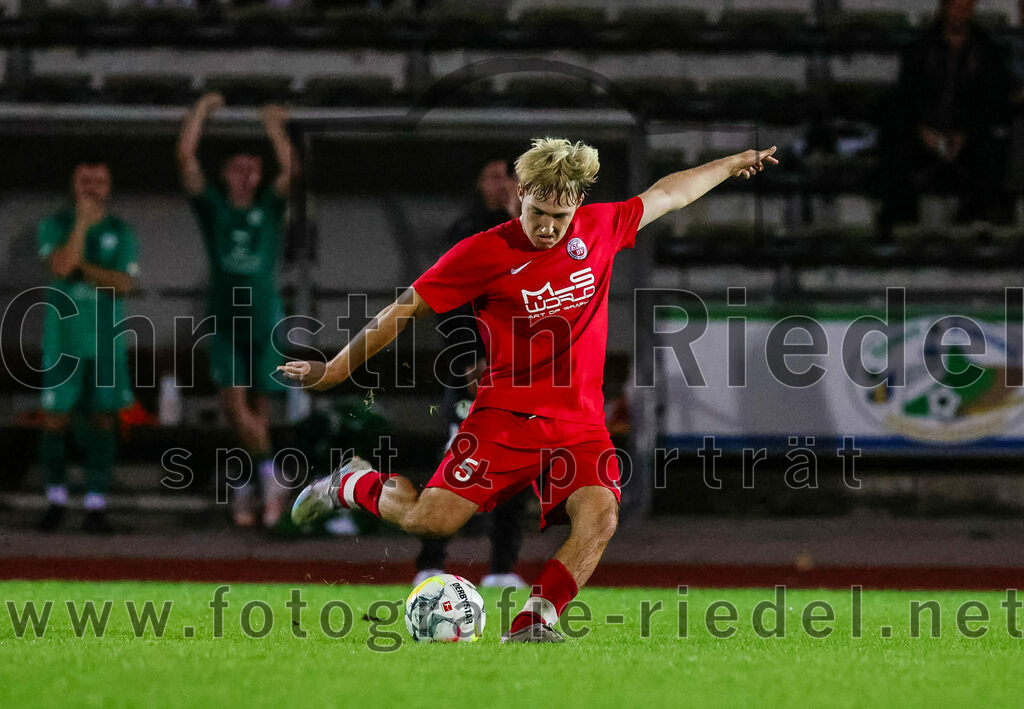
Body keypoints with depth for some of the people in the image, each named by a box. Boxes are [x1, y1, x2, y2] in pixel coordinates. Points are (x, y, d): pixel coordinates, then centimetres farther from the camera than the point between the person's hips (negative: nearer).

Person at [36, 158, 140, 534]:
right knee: (54, 419, -1)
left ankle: (96, 505, 3)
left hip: (105, 343, 1)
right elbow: (61, 266, -18)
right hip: (62, 341, -1)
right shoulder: (55, 225, 1)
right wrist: (83, 222, -20)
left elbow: (124, 284, -7)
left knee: (103, 419, 0)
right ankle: (56, 498, 14)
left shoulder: (120, 232, 4)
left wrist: (81, 266, -12)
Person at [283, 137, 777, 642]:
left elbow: (666, 195, 23)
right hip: (505, 417, -3)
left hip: (580, 425, 3)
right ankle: (355, 485, 16)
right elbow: (405, 309, -3)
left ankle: (533, 623, -20)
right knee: (430, 521, -14)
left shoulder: (599, 229, 4)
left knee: (600, 518, -24)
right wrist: (334, 370, -3)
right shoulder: (485, 253, -8)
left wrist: (733, 164, 34)